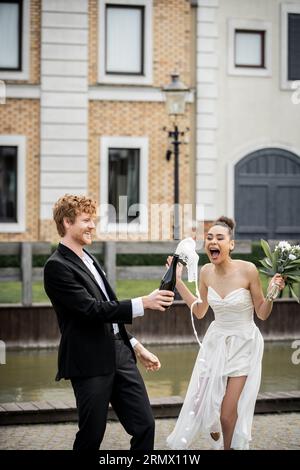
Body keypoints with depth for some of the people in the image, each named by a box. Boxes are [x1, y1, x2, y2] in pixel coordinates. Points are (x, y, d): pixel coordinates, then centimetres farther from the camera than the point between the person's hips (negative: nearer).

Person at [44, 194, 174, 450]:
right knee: (91, 437, 2)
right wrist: (143, 303, -25)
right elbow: (92, 310, -20)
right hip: (90, 363, -8)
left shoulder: (88, 260, 17)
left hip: (120, 355, 8)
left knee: (145, 425, 3)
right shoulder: (57, 266, -12)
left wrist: (137, 346, 20)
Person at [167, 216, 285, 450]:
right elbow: (200, 311, 10)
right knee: (204, 403, 6)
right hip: (216, 342, 4)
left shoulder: (248, 270, -18)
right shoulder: (206, 272, -5)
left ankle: (229, 445, 22)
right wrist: (178, 281, 5)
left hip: (243, 345, -4)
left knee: (228, 412, -7)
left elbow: (262, 314, -8)